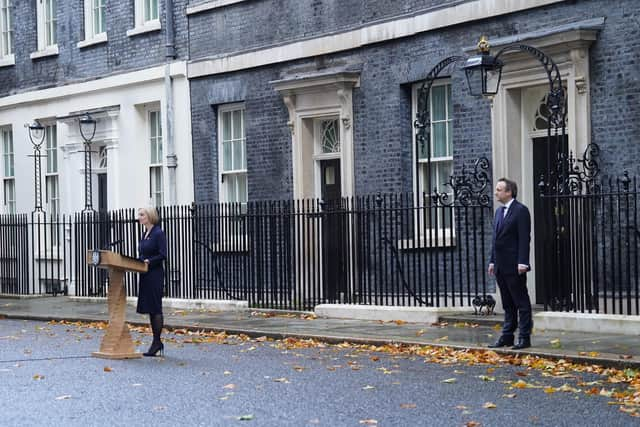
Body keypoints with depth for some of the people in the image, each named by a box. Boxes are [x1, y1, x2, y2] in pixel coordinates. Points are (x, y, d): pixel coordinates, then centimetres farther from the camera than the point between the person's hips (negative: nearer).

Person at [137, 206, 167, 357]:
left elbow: (163, 255, -17)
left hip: (155, 275, -9)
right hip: (146, 275, 9)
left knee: (155, 308, -6)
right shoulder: (145, 234, 16)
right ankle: (157, 342, 15)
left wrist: (149, 261, -23)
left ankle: (157, 342, -2)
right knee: (149, 308, 10)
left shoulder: (158, 233, -11)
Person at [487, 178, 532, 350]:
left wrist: (522, 262, -20)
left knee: (521, 303, -2)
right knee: (508, 304, 13)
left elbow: (524, 238, -15)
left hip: (514, 266, -8)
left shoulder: (521, 210, -10)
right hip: (501, 266, 8)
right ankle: (507, 336, 18)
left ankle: (524, 337, 1)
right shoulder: (499, 211, 16)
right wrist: (492, 261, 14)